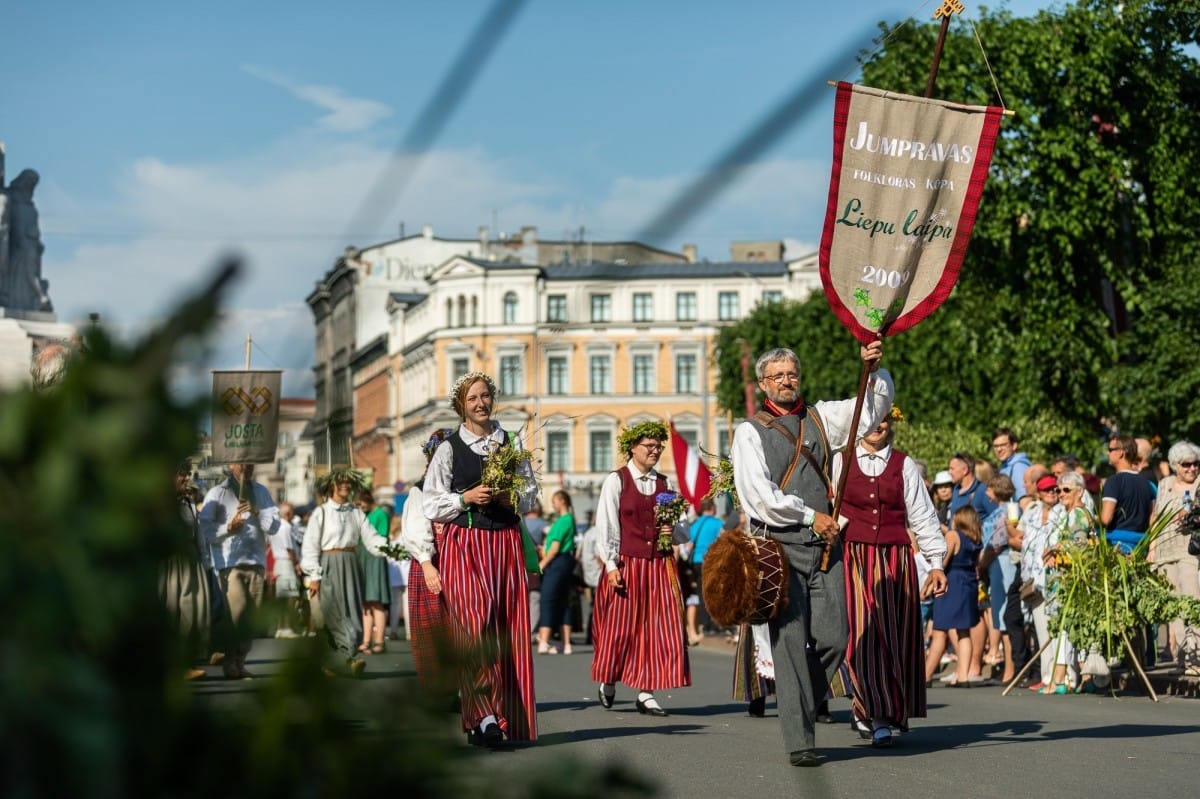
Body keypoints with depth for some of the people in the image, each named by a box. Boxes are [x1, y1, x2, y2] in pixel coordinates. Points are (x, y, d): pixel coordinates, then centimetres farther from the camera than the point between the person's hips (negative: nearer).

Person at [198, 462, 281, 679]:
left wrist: (256, 511, -10)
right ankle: (229, 662, -5)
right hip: (229, 562, -4)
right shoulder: (217, 494, 3)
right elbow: (205, 529, -3)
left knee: (250, 616, 3)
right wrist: (228, 528, -18)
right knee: (238, 612, -15)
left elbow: (274, 526, 5)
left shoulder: (261, 492, 14)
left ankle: (239, 662, 12)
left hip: (255, 562, 4)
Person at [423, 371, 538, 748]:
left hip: (506, 543, 3)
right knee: (475, 624, -16)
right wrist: (465, 498, -12)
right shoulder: (448, 449, 4)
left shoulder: (512, 444, 13)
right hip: (464, 543, -3)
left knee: (509, 628, -1)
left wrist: (513, 498, -4)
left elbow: (530, 489, 17)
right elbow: (430, 504, 2)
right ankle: (484, 717, -15)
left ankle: (510, 717, 6)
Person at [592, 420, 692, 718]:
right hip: (627, 564, -4)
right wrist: (611, 565, -12)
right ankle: (608, 682, 25)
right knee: (621, 626, 3)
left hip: (660, 565, 4)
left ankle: (645, 692, 1)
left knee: (658, 626, -3)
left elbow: (680, 529, 18)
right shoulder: (616, 481, 0)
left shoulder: (663, 484, 12)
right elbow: (606, 526, -4)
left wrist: (672, 533, -5)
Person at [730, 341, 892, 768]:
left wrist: (873, 370, 2)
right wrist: (810, 516, -4)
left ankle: (803, 705, 21)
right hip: (779, 545, -4)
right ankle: (799, 740, -4)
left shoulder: (820, 418, 18)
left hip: (824, 541, 4)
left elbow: (873, 409, 18)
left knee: (833, 637, -5)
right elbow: (760, 497, -5)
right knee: (790, 643, -7)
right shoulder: (750, 432, 4)